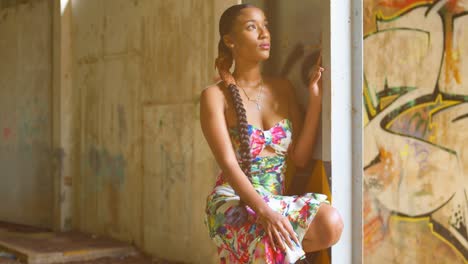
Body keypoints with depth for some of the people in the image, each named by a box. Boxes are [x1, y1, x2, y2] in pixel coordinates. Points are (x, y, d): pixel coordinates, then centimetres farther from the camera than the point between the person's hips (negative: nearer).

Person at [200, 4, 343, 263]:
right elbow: (228, 164, -16)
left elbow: (300, 158, 2)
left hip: (277, 201, 5)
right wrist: (263, 211, -31)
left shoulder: (283, 88, 10)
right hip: (233, 203, -5)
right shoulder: (215, 96, -4)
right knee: (275, 242, -37)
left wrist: (315, 97, -4)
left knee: (330, 223, -26)